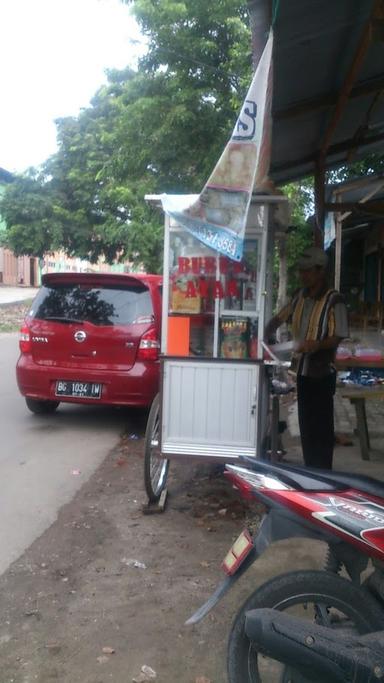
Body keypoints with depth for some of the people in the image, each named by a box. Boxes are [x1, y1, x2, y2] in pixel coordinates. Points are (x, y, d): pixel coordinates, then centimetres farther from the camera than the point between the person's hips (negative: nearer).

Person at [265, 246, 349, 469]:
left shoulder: (334, 300, -12)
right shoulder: (301, 296, 7)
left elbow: (337, 338, -15)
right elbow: (280, 318, 19)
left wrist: (315, 344, -33)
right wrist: (264, 337, 4)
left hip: (322, 373, -7)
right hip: (302, 370, 7)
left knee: (321, 428, -1)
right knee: (305, 426, 13)